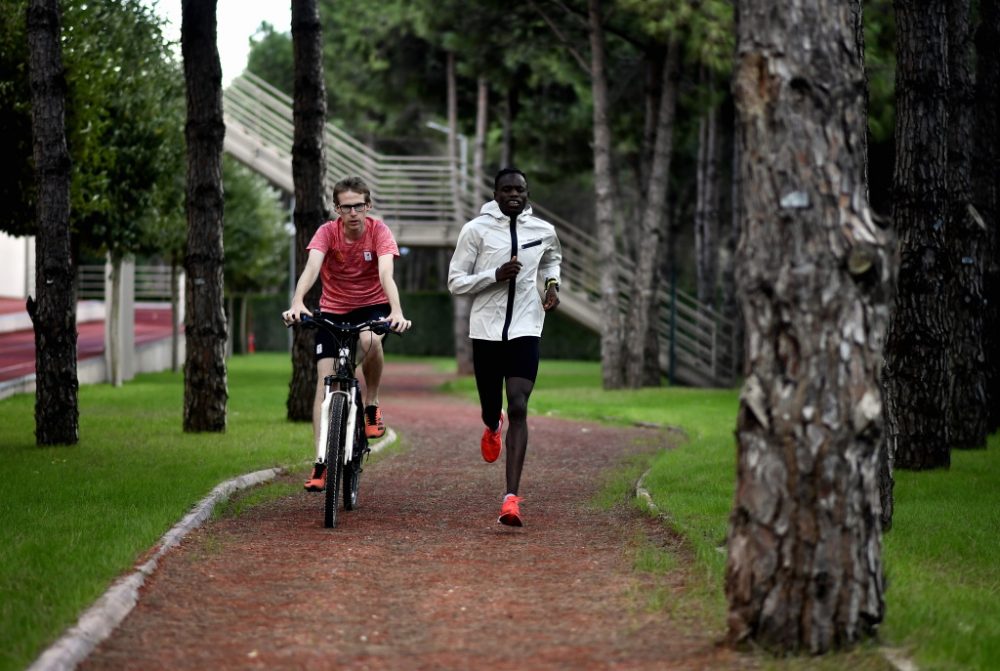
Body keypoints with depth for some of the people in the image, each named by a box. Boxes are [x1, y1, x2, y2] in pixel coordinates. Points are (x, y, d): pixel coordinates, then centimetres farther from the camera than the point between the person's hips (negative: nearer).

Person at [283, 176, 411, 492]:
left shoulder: (379, 231, -18)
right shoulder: (328, 232, -17)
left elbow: (386, 273, -32)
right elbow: (311, 267, -33)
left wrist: (396, 311, -50)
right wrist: (297, 303, -52)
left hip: (372, 306, -1)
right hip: (333, 309, 1)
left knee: (370, 339, -36)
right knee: (325, 380, -10)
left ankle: (372, 405, -11)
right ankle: (321, 462, -7)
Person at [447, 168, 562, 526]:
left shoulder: (543, 231, 4)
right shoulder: (476, 230, -5)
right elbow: (456, 282, -4)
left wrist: (552, 283, 7)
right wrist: (495, 275, -19)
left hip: (525, 329, 0)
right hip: (486, 330, 0)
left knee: (518, 409, -13)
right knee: (491, 408, 11)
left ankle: (511, 498, -17)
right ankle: (492, 426, 54)